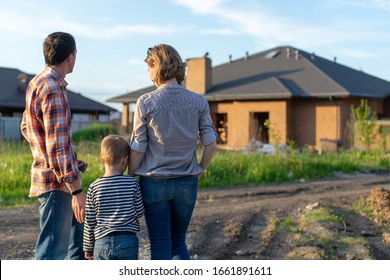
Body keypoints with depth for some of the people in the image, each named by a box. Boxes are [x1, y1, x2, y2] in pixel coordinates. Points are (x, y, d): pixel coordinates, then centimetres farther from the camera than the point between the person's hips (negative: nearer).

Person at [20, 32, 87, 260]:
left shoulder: (37, 83, 12)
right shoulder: (53, 91, -20)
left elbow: (26, 127, 21)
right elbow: (57, 146, -25)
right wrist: (76, 190, -23)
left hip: (54, 179, 10)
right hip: (58, 182, -10)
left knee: (82, 237, 23)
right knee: (53, 252, -4)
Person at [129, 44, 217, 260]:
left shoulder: (145, 103, -9)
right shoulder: (198, 102, -3)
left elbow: (137, 149, -7)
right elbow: (210, 144, -2)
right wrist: (201, 167, 17)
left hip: (154, 183, -2)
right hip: (187, 184, 2)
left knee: (160, 246, 8)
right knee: (179, 242, 20)